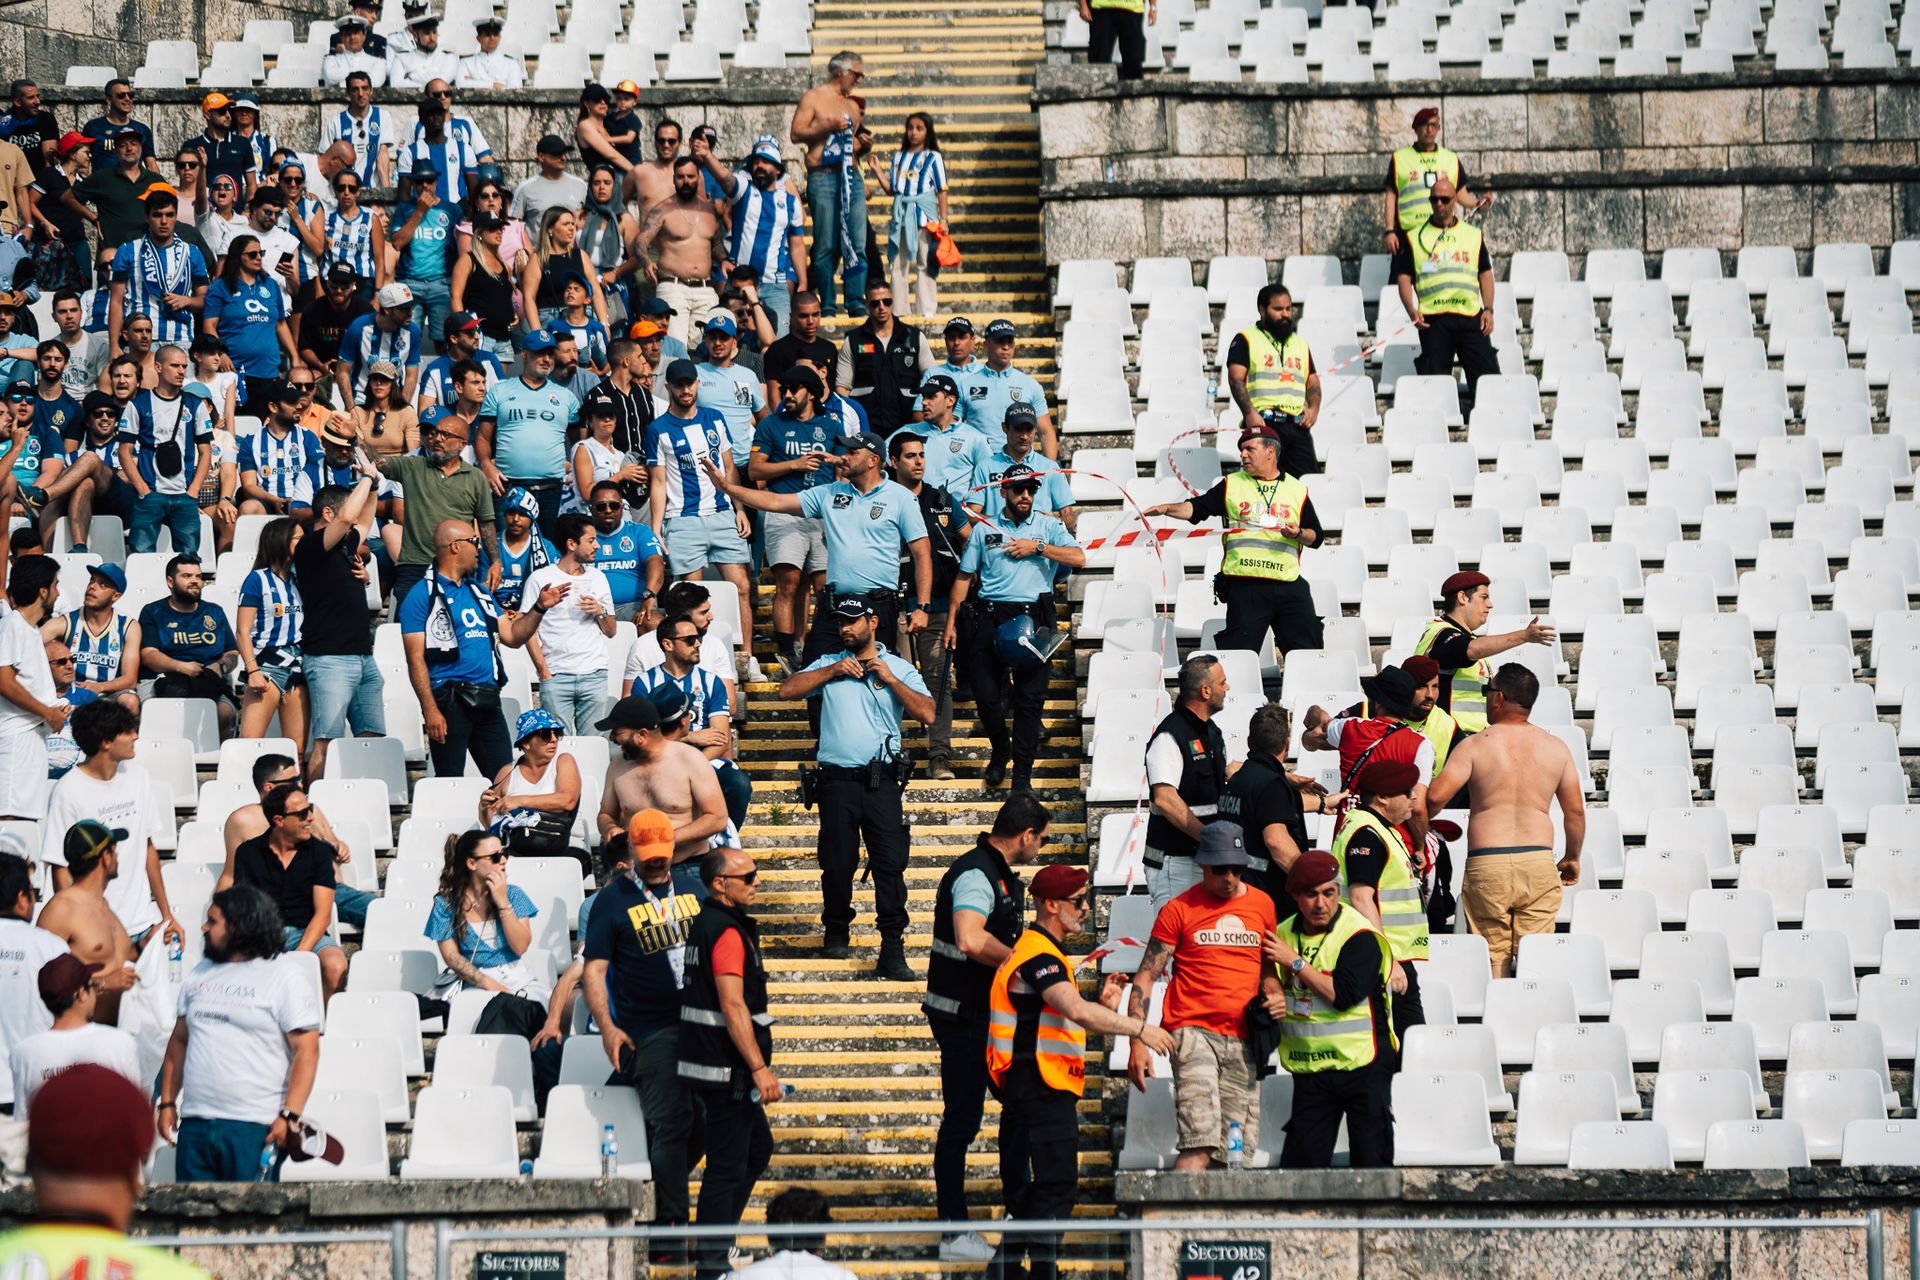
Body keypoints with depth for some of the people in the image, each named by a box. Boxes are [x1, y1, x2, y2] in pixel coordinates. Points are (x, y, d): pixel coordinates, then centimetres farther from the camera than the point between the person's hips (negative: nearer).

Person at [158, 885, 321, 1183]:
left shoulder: (285, 978, -1)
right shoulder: (199, 976, 18)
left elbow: (306, 1051, -7)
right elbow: (179, 1041, 23)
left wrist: (289, 1116, -16)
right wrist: (167, 1103, 14)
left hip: (255, 1127, -6)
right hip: (195, 1123, 6)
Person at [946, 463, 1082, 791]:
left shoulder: (1048, 526, 10)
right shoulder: (985, 531, 12)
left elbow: (1078, 558, -4)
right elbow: (964, 577, 14)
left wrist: (1037, 547, -8)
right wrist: (951, 622, 9)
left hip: (1034, 617, -1)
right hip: (992, 617, 1)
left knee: (1030, 699, -4)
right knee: (986, 694, -3)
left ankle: (1022, 774, 1)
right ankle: (1000, 750, 24)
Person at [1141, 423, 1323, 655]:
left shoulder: (1297, 490, 12)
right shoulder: (1232, 485, 11)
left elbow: (1316, 536, 13)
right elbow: (1197, 508, 2)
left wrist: (1298, 534, -8)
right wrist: (1167, 509, -14)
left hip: (1289, 586, 1)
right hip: (1243, 586, -1)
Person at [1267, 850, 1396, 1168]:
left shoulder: (1360, 935, -9)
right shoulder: (1283, 936, 8)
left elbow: (1344, 994, -21)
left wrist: (1295, 962, -15)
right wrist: (1272, 1002, -4)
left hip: (1361, 1066, -5)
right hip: (1309, 1069, 5)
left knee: (1372, 1160, -4)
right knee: (1300, 1163, 1)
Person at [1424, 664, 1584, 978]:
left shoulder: (1474, 746, -1)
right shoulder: (1556, 748, 8)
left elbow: (1436, 797, -8)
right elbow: (1575, 810, 13)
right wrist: (1572, 858, 27)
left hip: (1487, 865, -2)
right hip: (1539, 864, 2)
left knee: (1492, 957, 4)